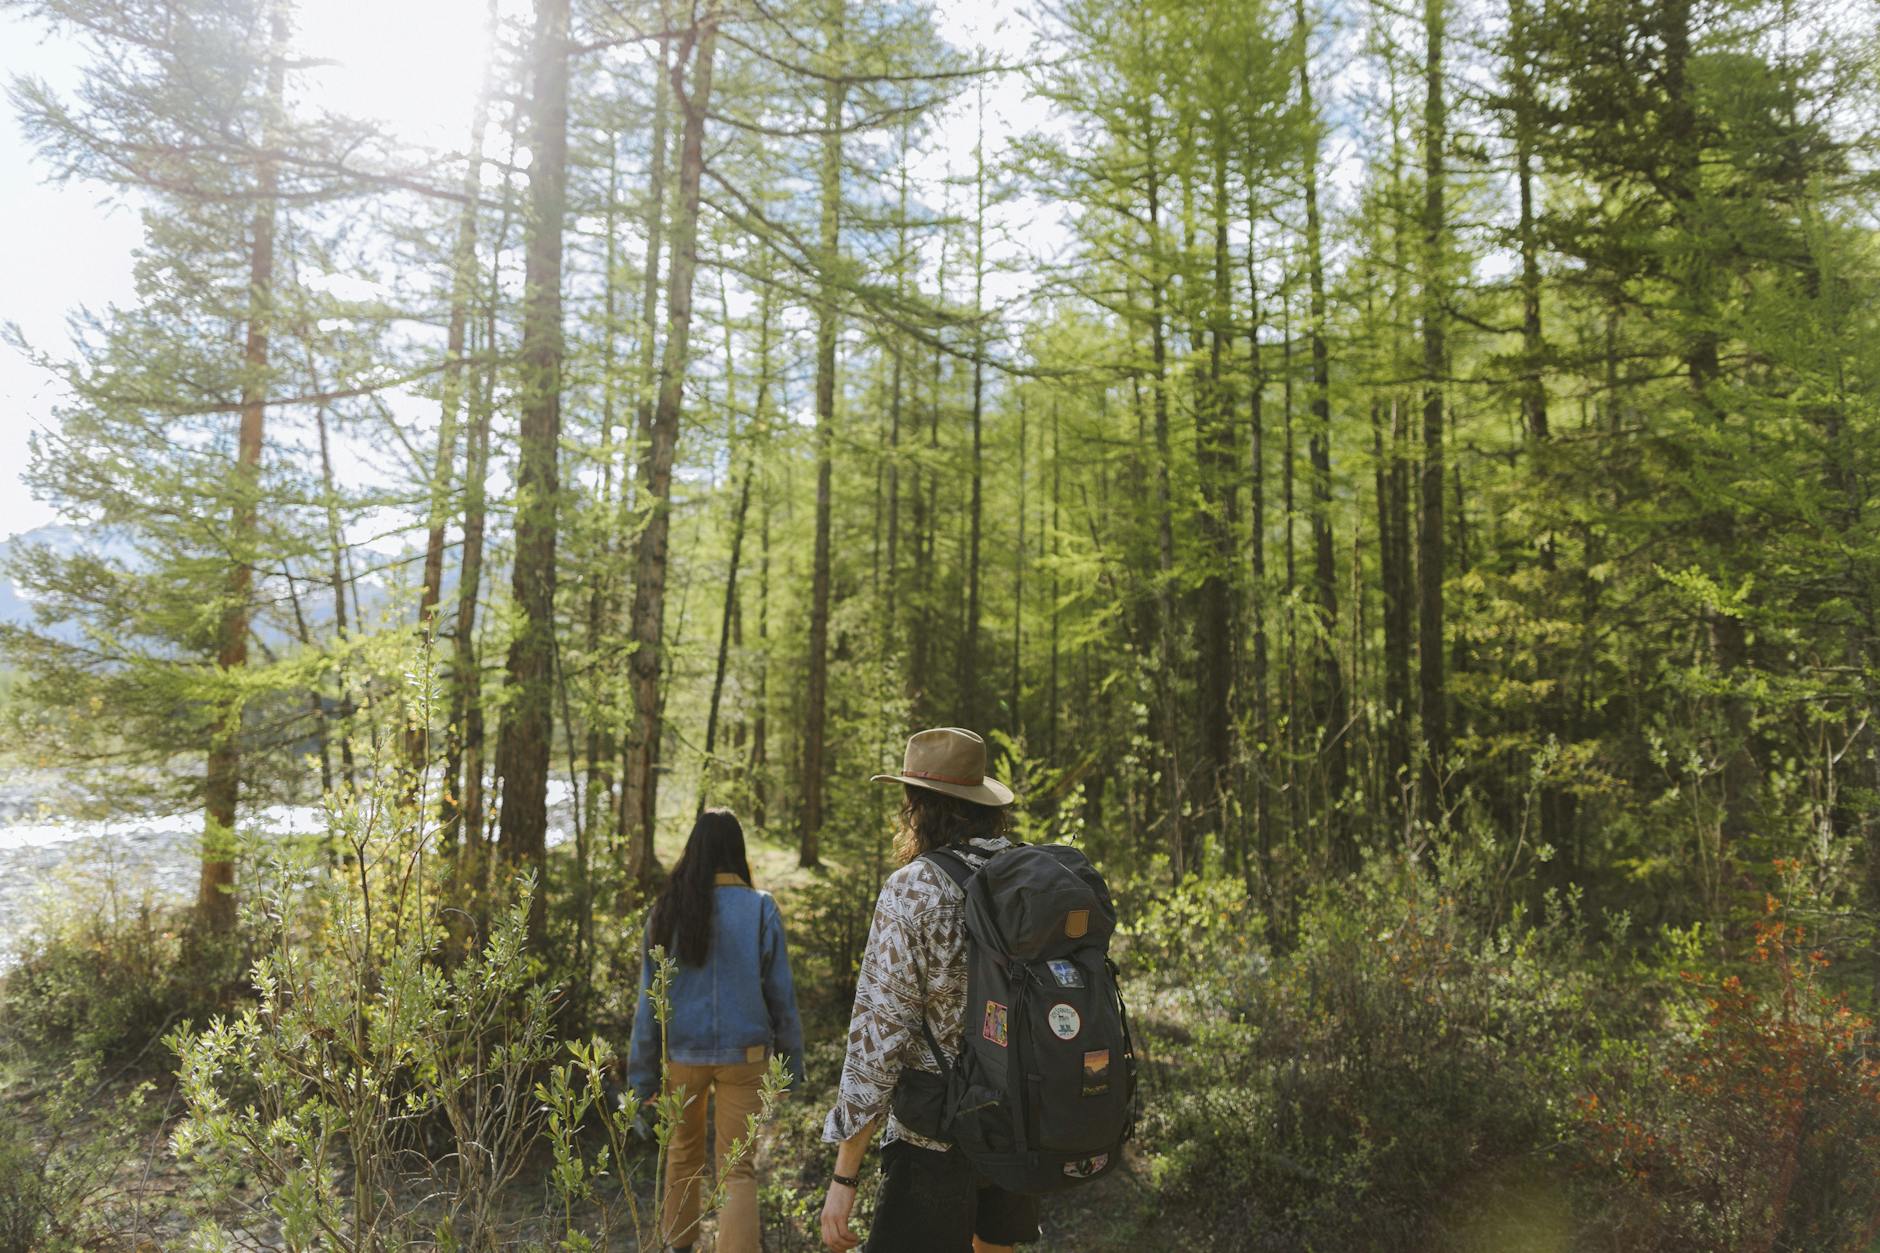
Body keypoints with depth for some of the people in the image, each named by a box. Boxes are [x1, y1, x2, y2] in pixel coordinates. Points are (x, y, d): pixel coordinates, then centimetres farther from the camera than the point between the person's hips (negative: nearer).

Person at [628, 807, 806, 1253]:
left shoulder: (668, 909, -2)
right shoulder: (759, 908, -7)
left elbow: (649, 999, 1)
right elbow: (781, 995, -4)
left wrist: (643, 1074, 8)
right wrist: (791, 1063, 5)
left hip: (683, 1052, 2)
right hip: (743, 1053, -2)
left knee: (683, 1155, 23)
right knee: (739, 1170, 3)